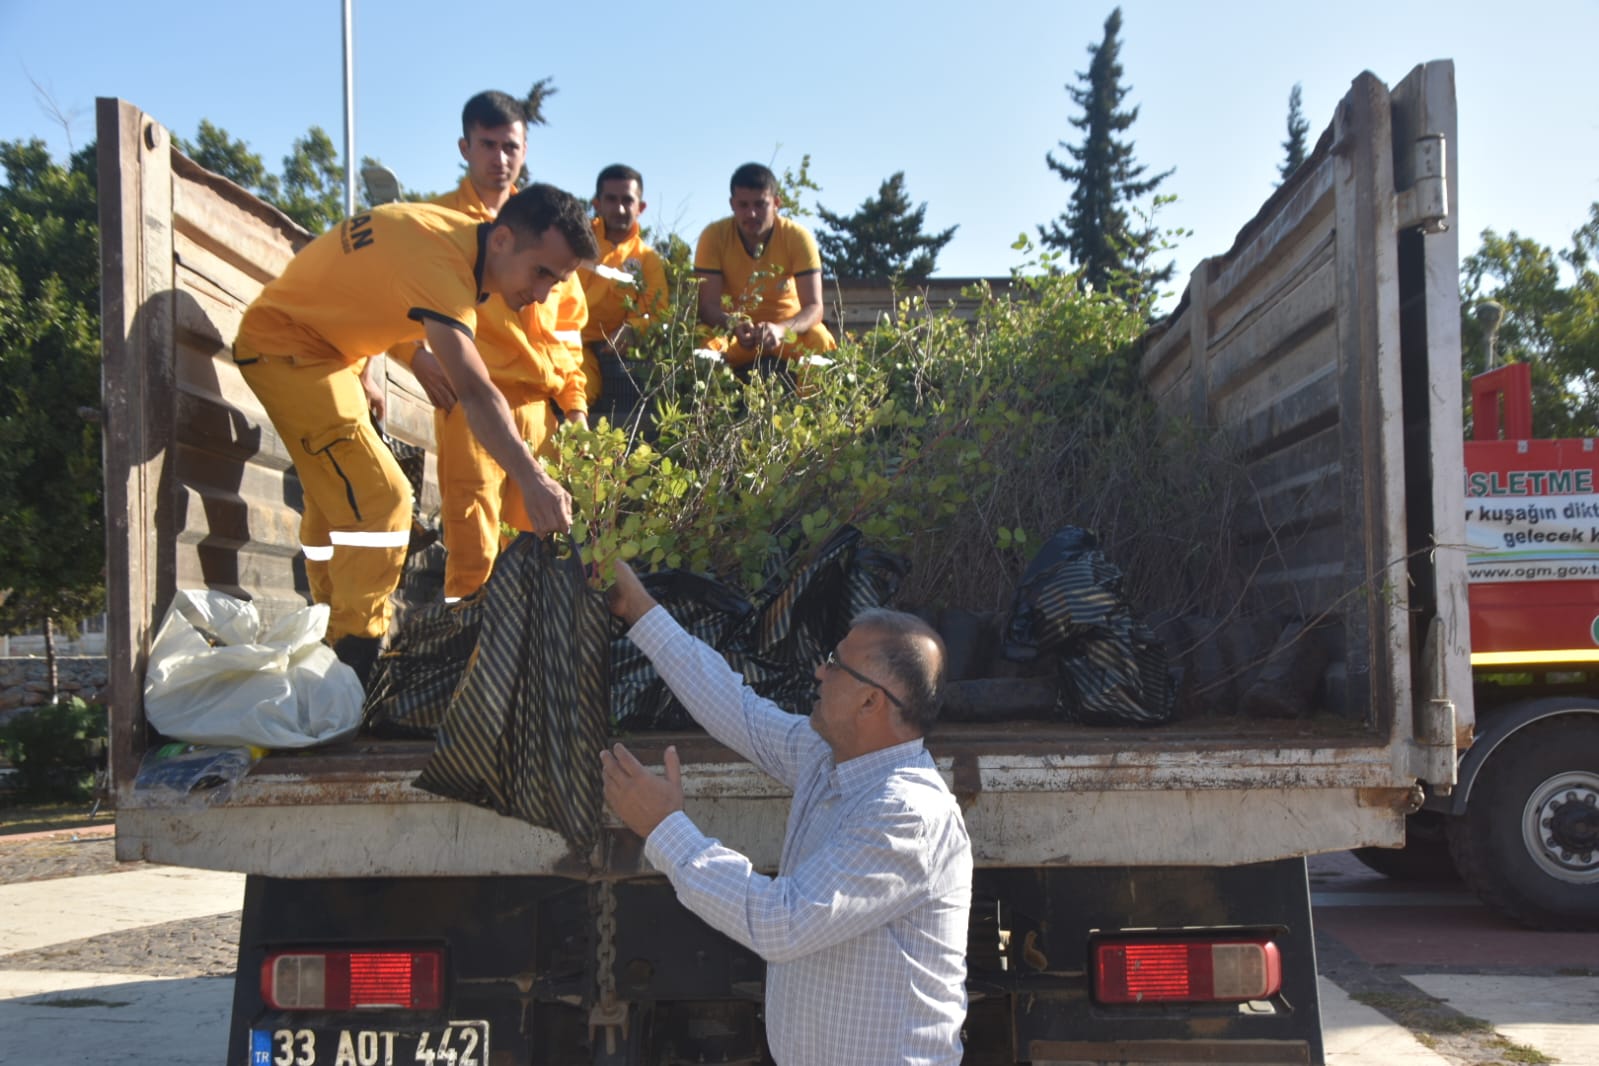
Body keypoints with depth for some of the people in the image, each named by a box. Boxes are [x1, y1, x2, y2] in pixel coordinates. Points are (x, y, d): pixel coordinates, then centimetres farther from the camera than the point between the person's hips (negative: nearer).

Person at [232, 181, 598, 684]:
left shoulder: (455, 229, -6)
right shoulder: (440, 265, -34)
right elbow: (474, 393, -47)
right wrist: (532, 480, -56)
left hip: (323, 345, 10)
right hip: (287, 349, -10)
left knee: (335, 500, 18)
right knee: (379, 503, -17)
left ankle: (334, 640, 29)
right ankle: (357, 658, -13)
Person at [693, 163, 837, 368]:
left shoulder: (798, 237, -15)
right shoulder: (714, 236, -14)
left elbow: (814, 307, -23)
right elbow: (708, 306, -18)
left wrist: (781, 329, -45)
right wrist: (734, 326, -42)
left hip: (788, 327, 0)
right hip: (733, 333, 0)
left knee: (818, 339, -30)